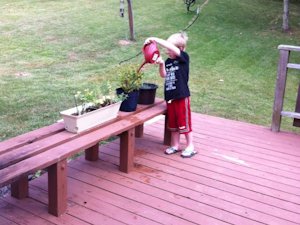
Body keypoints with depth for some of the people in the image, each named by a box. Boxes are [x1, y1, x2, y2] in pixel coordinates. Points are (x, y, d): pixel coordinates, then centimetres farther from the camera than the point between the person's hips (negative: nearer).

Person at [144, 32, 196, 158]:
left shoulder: (184, 58, -11)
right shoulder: (168, 61, 8)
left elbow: (171, 47, -26)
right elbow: (164, 75, 5)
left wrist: (155, 39, -27)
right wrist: (161, 64, -12)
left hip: (182, 96, -6)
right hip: (170, 97, 7)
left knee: (184, 123, 3)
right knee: (173, 123, 15)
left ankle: (190, 146, 17)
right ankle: (175, 145, 29)